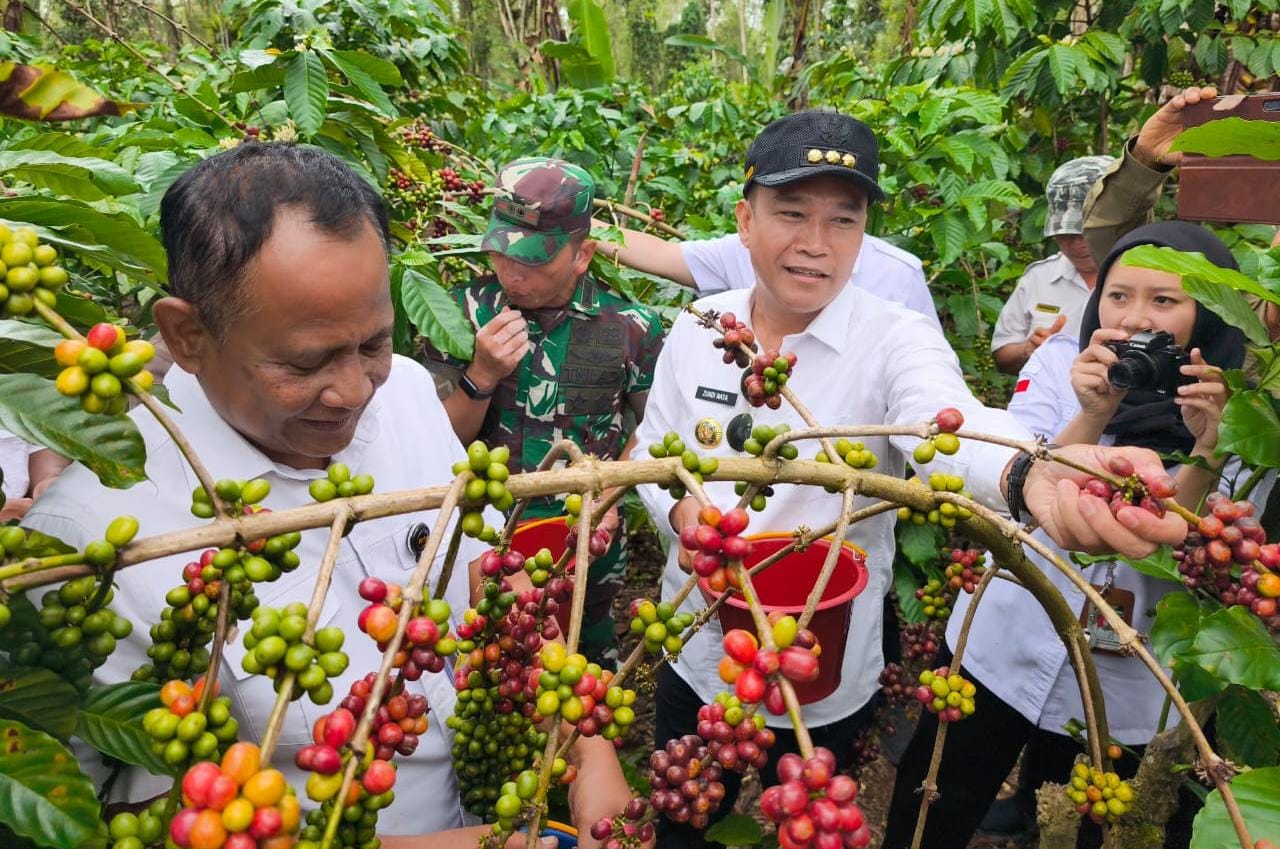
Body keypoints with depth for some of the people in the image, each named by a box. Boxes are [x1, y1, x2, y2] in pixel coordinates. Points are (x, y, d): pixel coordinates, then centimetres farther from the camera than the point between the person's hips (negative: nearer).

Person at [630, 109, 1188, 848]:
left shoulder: (895, 339, -18)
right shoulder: (698, 326, -5)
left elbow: (949, 422, -39)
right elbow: (652, 448, 3)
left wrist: (1036, 474, -62)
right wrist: (682, 512, -20)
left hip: (822, 681, -3)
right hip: (694, 655, 4)